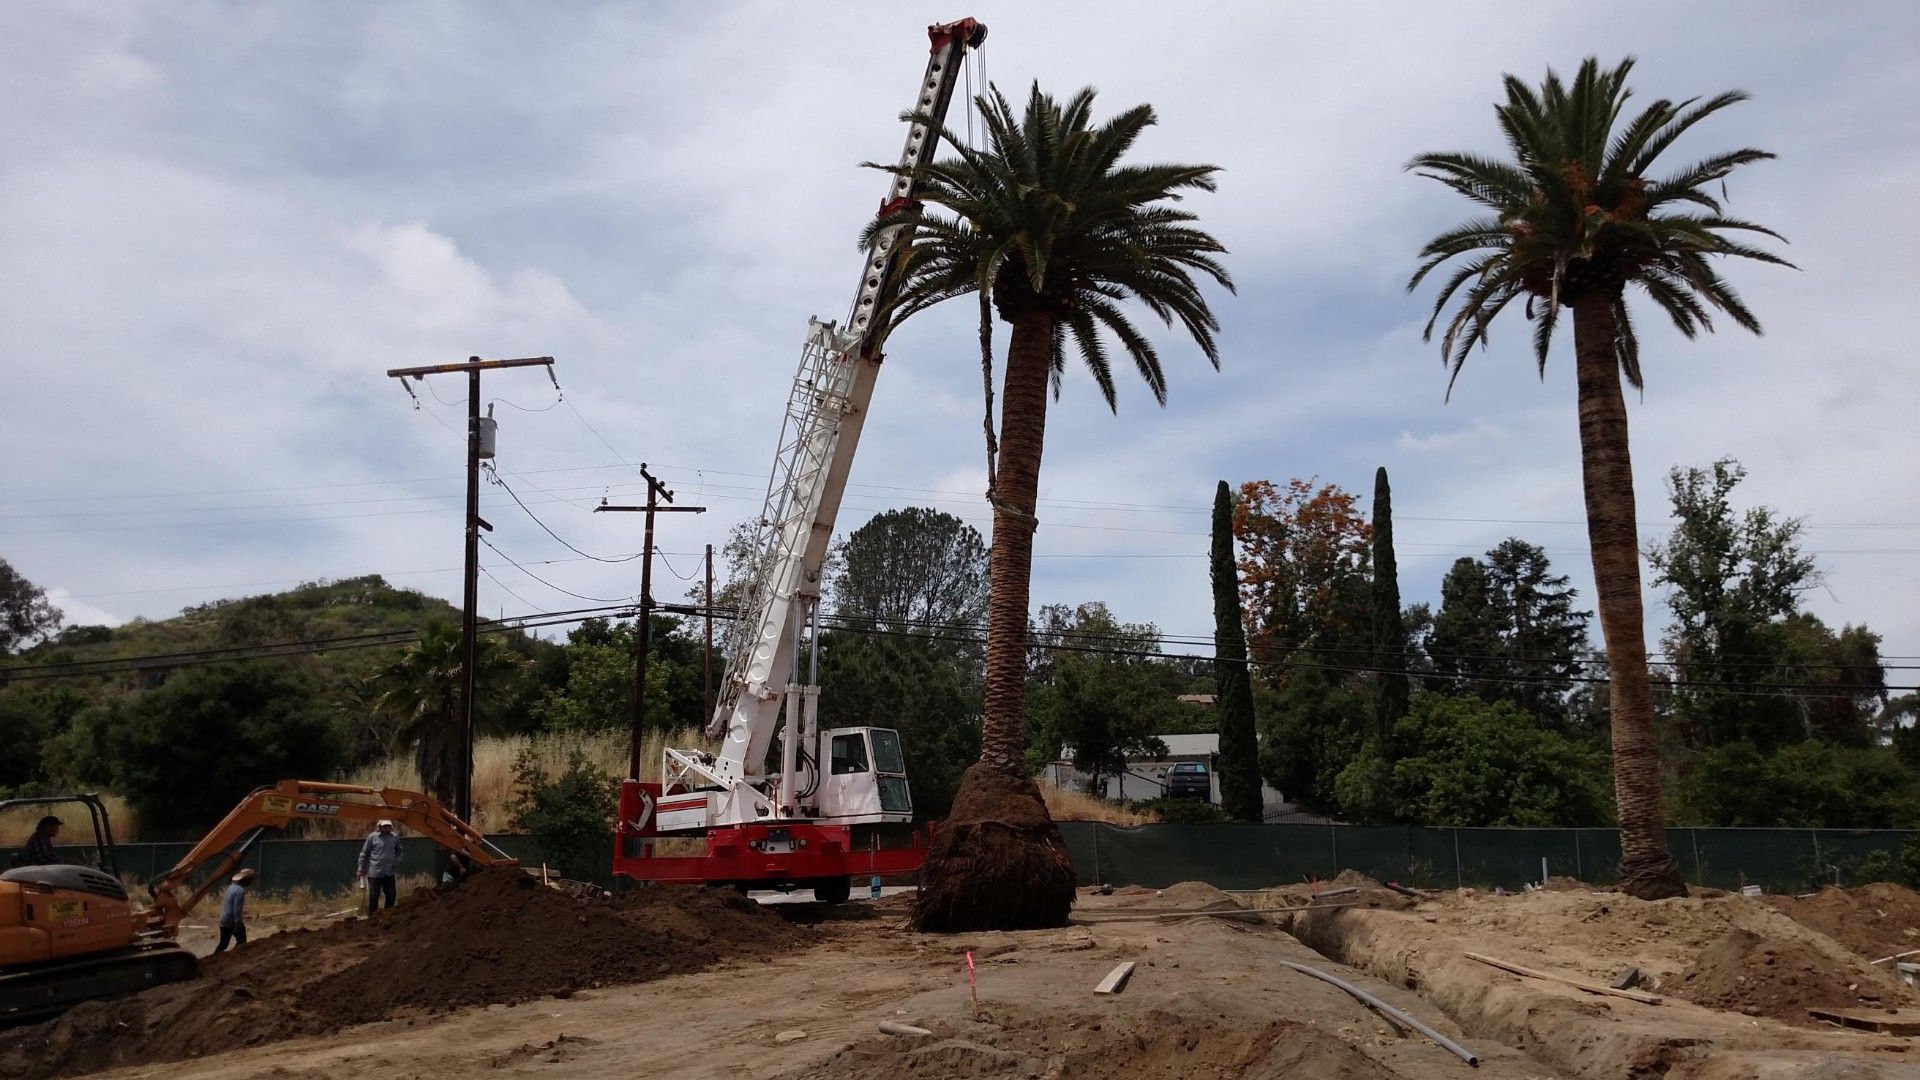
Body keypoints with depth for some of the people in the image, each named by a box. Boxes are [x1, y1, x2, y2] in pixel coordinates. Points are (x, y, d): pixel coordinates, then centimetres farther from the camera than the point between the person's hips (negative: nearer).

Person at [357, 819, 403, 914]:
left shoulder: (395, 837, 5)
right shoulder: (372, 837, -6)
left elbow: (399, 850, 22)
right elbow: (364, 853, 1)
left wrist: (397, 860, 4)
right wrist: (361, 870, 0)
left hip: (389, 873, 4)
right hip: (375, 873, -4)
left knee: (391, 896, 8)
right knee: (374, 896, -2)